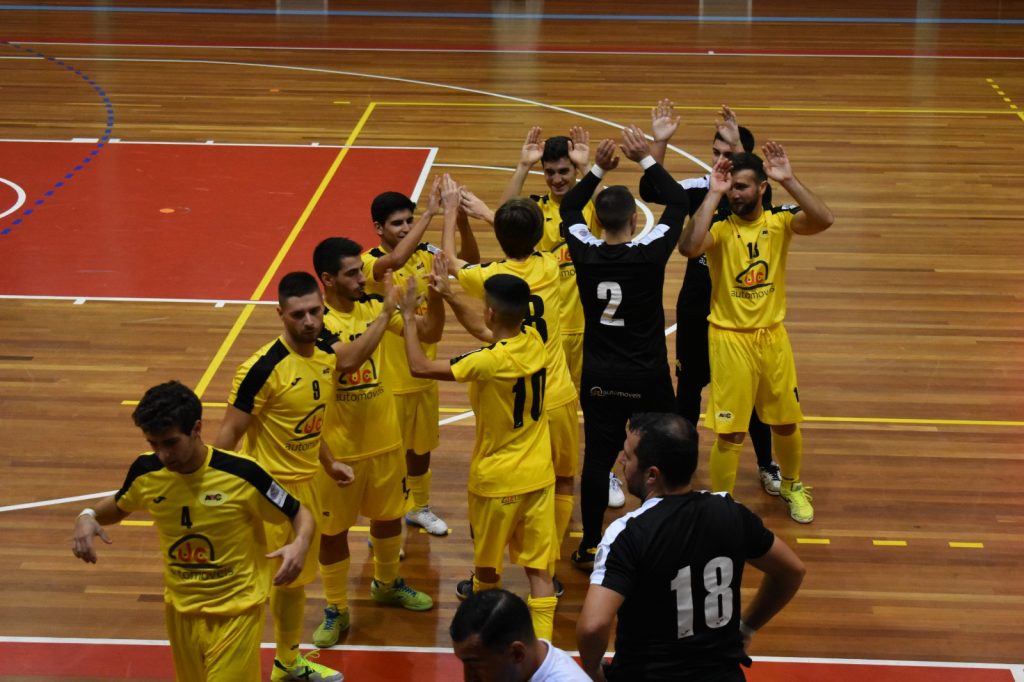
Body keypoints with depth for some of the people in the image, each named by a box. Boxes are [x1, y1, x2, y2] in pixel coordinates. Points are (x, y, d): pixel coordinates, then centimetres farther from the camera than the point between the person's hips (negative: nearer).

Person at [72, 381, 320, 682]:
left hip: (236, 611, -5)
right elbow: (119, 506, 14)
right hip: (180, 610, 5)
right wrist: (88, 517, -8)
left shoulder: (241, 474, -21)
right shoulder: (145, 472, -9)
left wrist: (300, 545, -30)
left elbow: (300, 514, -8)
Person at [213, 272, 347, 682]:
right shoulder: (263, 368, -24)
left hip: (307, 482, 8)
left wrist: (328, 463, 21)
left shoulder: (327, 356, -1)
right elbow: (229, 434, -20)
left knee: (295, 578, 22)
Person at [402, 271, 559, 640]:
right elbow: (488, 332, 15)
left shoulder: (491, 361, -25)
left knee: (488, 559, 23)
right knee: (538, 567, 5)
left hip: (496, 478, -5)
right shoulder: (534, 340, -5)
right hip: (538, 474, 5)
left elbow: (420, 366, -22)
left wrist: (408, 315, -11)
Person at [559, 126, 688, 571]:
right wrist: (646, 160, -4)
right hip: (647, 377, -2)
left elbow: (568, 209, 10)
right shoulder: (649, 253, -18)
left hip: (599, 378, 2)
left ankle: (590, 547, 16)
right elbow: (679, 202, -4)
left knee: (597, 459, 8)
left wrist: (598, 169, 4)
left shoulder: (585, 253, -10)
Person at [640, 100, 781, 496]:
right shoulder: (699, 189, -5)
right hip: (696, 307, 2)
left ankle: (766, 464, 24)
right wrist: (659, 143, -29)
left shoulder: (755, 194, -9)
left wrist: (738, 144, -43)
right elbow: (650, 192, -17)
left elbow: (755, 191, -34)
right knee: (689, 384, 13)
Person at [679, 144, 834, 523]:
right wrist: (713, 193, -31)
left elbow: (824, 220, -25)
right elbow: (690, 247, -35)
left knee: (786, 421, 18)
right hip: (729, 338, -3)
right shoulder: (718, 225, -13)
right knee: (730, 432, -3)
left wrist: (788, 180, -31)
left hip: (773, 335, 3)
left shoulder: (780, 220, -6)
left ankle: (792, 486, 43)